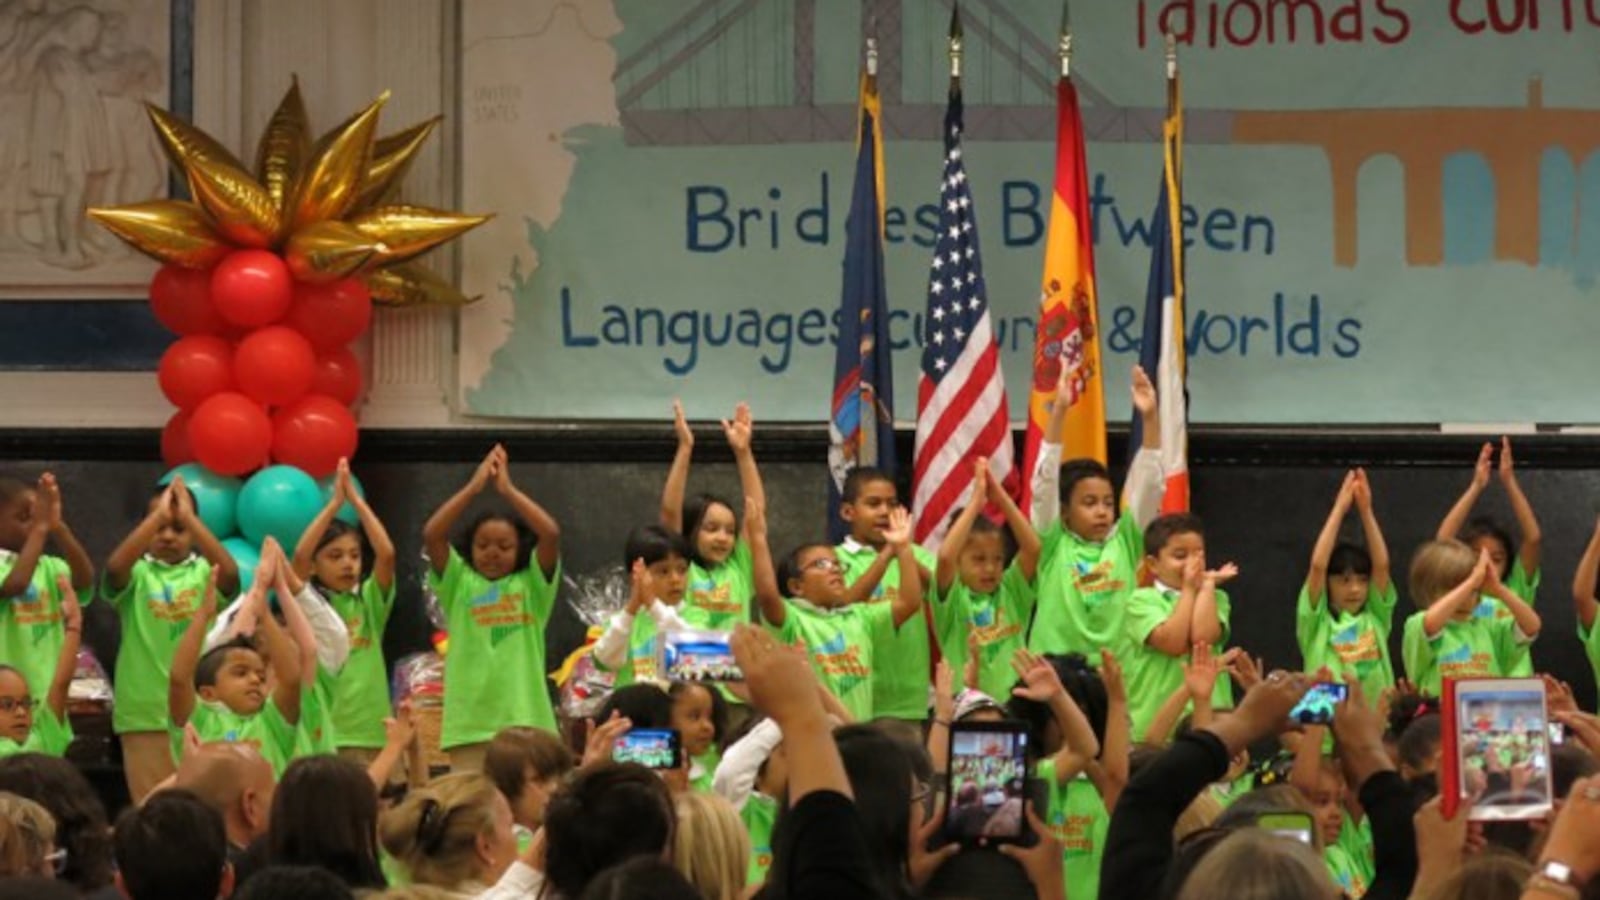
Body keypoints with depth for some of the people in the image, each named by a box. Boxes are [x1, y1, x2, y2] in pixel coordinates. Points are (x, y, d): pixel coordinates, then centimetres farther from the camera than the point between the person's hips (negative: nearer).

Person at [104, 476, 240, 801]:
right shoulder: (138, 574, 4)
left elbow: (230, 572, -18)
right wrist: (158, 515, -20)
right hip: (145, 713, 0)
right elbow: (114, 566, -19)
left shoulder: (204, 572, 5)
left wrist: (189, 517, -19)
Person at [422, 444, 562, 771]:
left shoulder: (531, 585, 8)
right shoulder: (460, 584, 10)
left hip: (525, 722, 0)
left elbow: (551, 534, -7)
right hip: (469, 726, 0)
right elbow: (432, 535, -3)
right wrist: (474, 486, -3)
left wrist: (508, 489, -2)